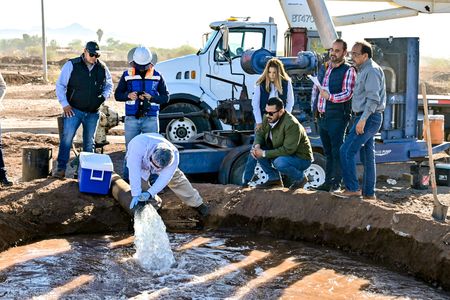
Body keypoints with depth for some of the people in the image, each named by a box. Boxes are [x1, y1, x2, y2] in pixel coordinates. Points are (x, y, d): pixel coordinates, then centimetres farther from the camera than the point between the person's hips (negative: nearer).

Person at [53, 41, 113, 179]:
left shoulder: (102, 68, 6)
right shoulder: (71, 65, -5)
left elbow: (109, 85, 21)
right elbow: (60, 85, -3)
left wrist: (103, 97, 3)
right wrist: (65, 104, -8)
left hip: (93, 112, 4)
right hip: (73, 110, -3)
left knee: (89, 142, 10)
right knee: (67, 138, -11)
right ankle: (61, 169, -6)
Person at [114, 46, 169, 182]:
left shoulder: (157, 76, 3)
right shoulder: (127, 75, 3)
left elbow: (165, 97, 3)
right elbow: (117, 95, 7)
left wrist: (151, 97, -15)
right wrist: (128, 95, -14)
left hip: (151, 119, 0)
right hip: (132, 119, 0)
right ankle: (126, 179, 14)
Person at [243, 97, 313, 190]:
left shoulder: (292, 124, -30)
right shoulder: (267, 118, -7)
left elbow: (288, 150, -32)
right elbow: (260, 133, 6)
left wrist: (264, 153, -30)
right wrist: (257, 145, -18)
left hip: (301, 158, -8)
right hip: (280, 153, 8)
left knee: (280, 163, -37)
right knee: (255, 150, -8)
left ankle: (300, 178, -5)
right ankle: (274, 178, 4)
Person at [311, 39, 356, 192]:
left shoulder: (348, 70, -5)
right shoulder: (325, 67, 16)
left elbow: (347, 94, -15)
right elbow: (315, 88, 23)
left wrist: (330, 97, -27)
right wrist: (314, 107, 13)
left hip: (337, 117, -7)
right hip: (322, 116, 7)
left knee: (337, 151, -5)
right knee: (328, 151, 12)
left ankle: (336, 183, 0)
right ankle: (328, 182, 17)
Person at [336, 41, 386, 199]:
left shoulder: (372, 70, -14)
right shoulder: (364, 70, 19)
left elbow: (373, 98, -22)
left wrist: (363, 119, -25)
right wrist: (361, 119, 17)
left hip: (369, 118, -10)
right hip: (366, 118, 10)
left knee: (346, 151, -12)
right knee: (367, 156, 12)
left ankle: (353, 188, -8)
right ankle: (368, 192, 17)